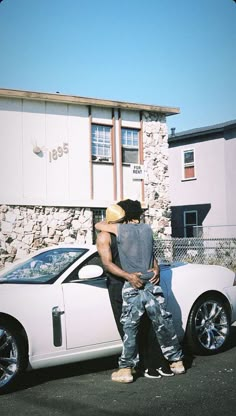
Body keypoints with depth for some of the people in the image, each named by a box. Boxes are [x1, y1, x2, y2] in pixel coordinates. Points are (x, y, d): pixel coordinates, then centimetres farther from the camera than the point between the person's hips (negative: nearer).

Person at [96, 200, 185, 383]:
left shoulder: (121, 229, -5)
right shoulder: (147, 229, 8)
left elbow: (98, 225, 6)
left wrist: (109, 222, 23)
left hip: (132, 287, -4)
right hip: (152, 284, 4)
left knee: (130, 329, 2)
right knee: (164, 325, 11)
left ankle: (126, 370, 4)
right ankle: (177, 362, 21)